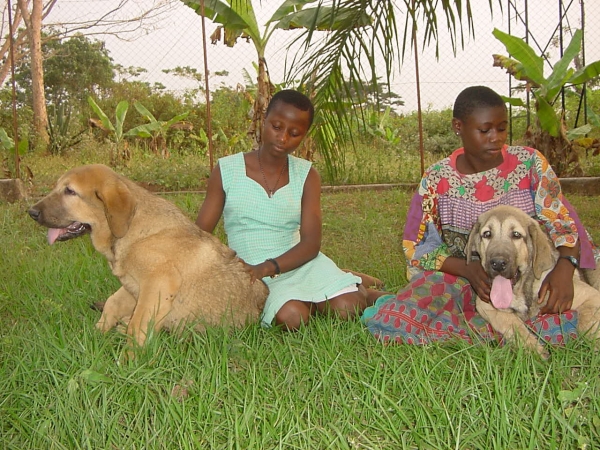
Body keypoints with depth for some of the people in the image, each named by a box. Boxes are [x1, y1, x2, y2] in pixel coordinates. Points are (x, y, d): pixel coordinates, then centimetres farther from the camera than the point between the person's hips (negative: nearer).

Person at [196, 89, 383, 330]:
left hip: (300, 263, 1)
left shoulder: (306, 175, 3)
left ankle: (352, 282, 14)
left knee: (346, 308, -23)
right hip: (253, 273, -1)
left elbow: (311, 243, -6)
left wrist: (268, 267, -24)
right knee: (292, 317, -30)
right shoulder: (227, 170, 0)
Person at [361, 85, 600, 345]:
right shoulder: (437, 179, -2)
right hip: (460, 279, -2)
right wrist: (468, 269, -20)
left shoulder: (529, 163, 0)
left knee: (567, 321, -32)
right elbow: (418, 248, -2)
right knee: (392, 323, -30)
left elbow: (561, 220, -2)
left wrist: (565, 266, -24)